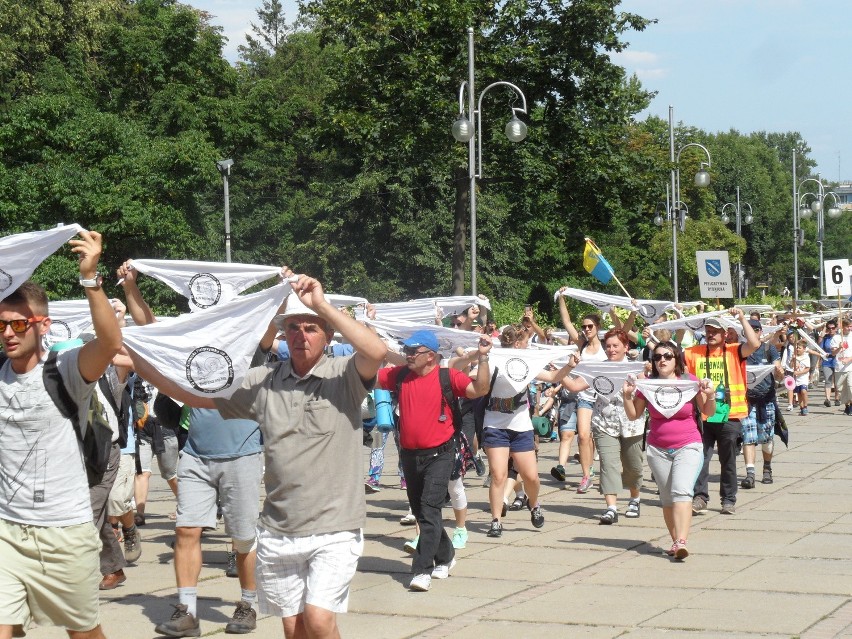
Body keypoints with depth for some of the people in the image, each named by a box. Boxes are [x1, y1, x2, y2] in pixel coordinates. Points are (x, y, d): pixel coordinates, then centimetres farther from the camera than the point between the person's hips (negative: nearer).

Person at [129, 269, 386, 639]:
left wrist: (322, 305, -24)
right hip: (277, 534, 4)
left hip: (333, 531, -4)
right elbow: (191, 393, 9)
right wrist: (133, 358, 1)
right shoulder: (264, 381, 4)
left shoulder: (344, 376, -6)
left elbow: (377, 352, -27)